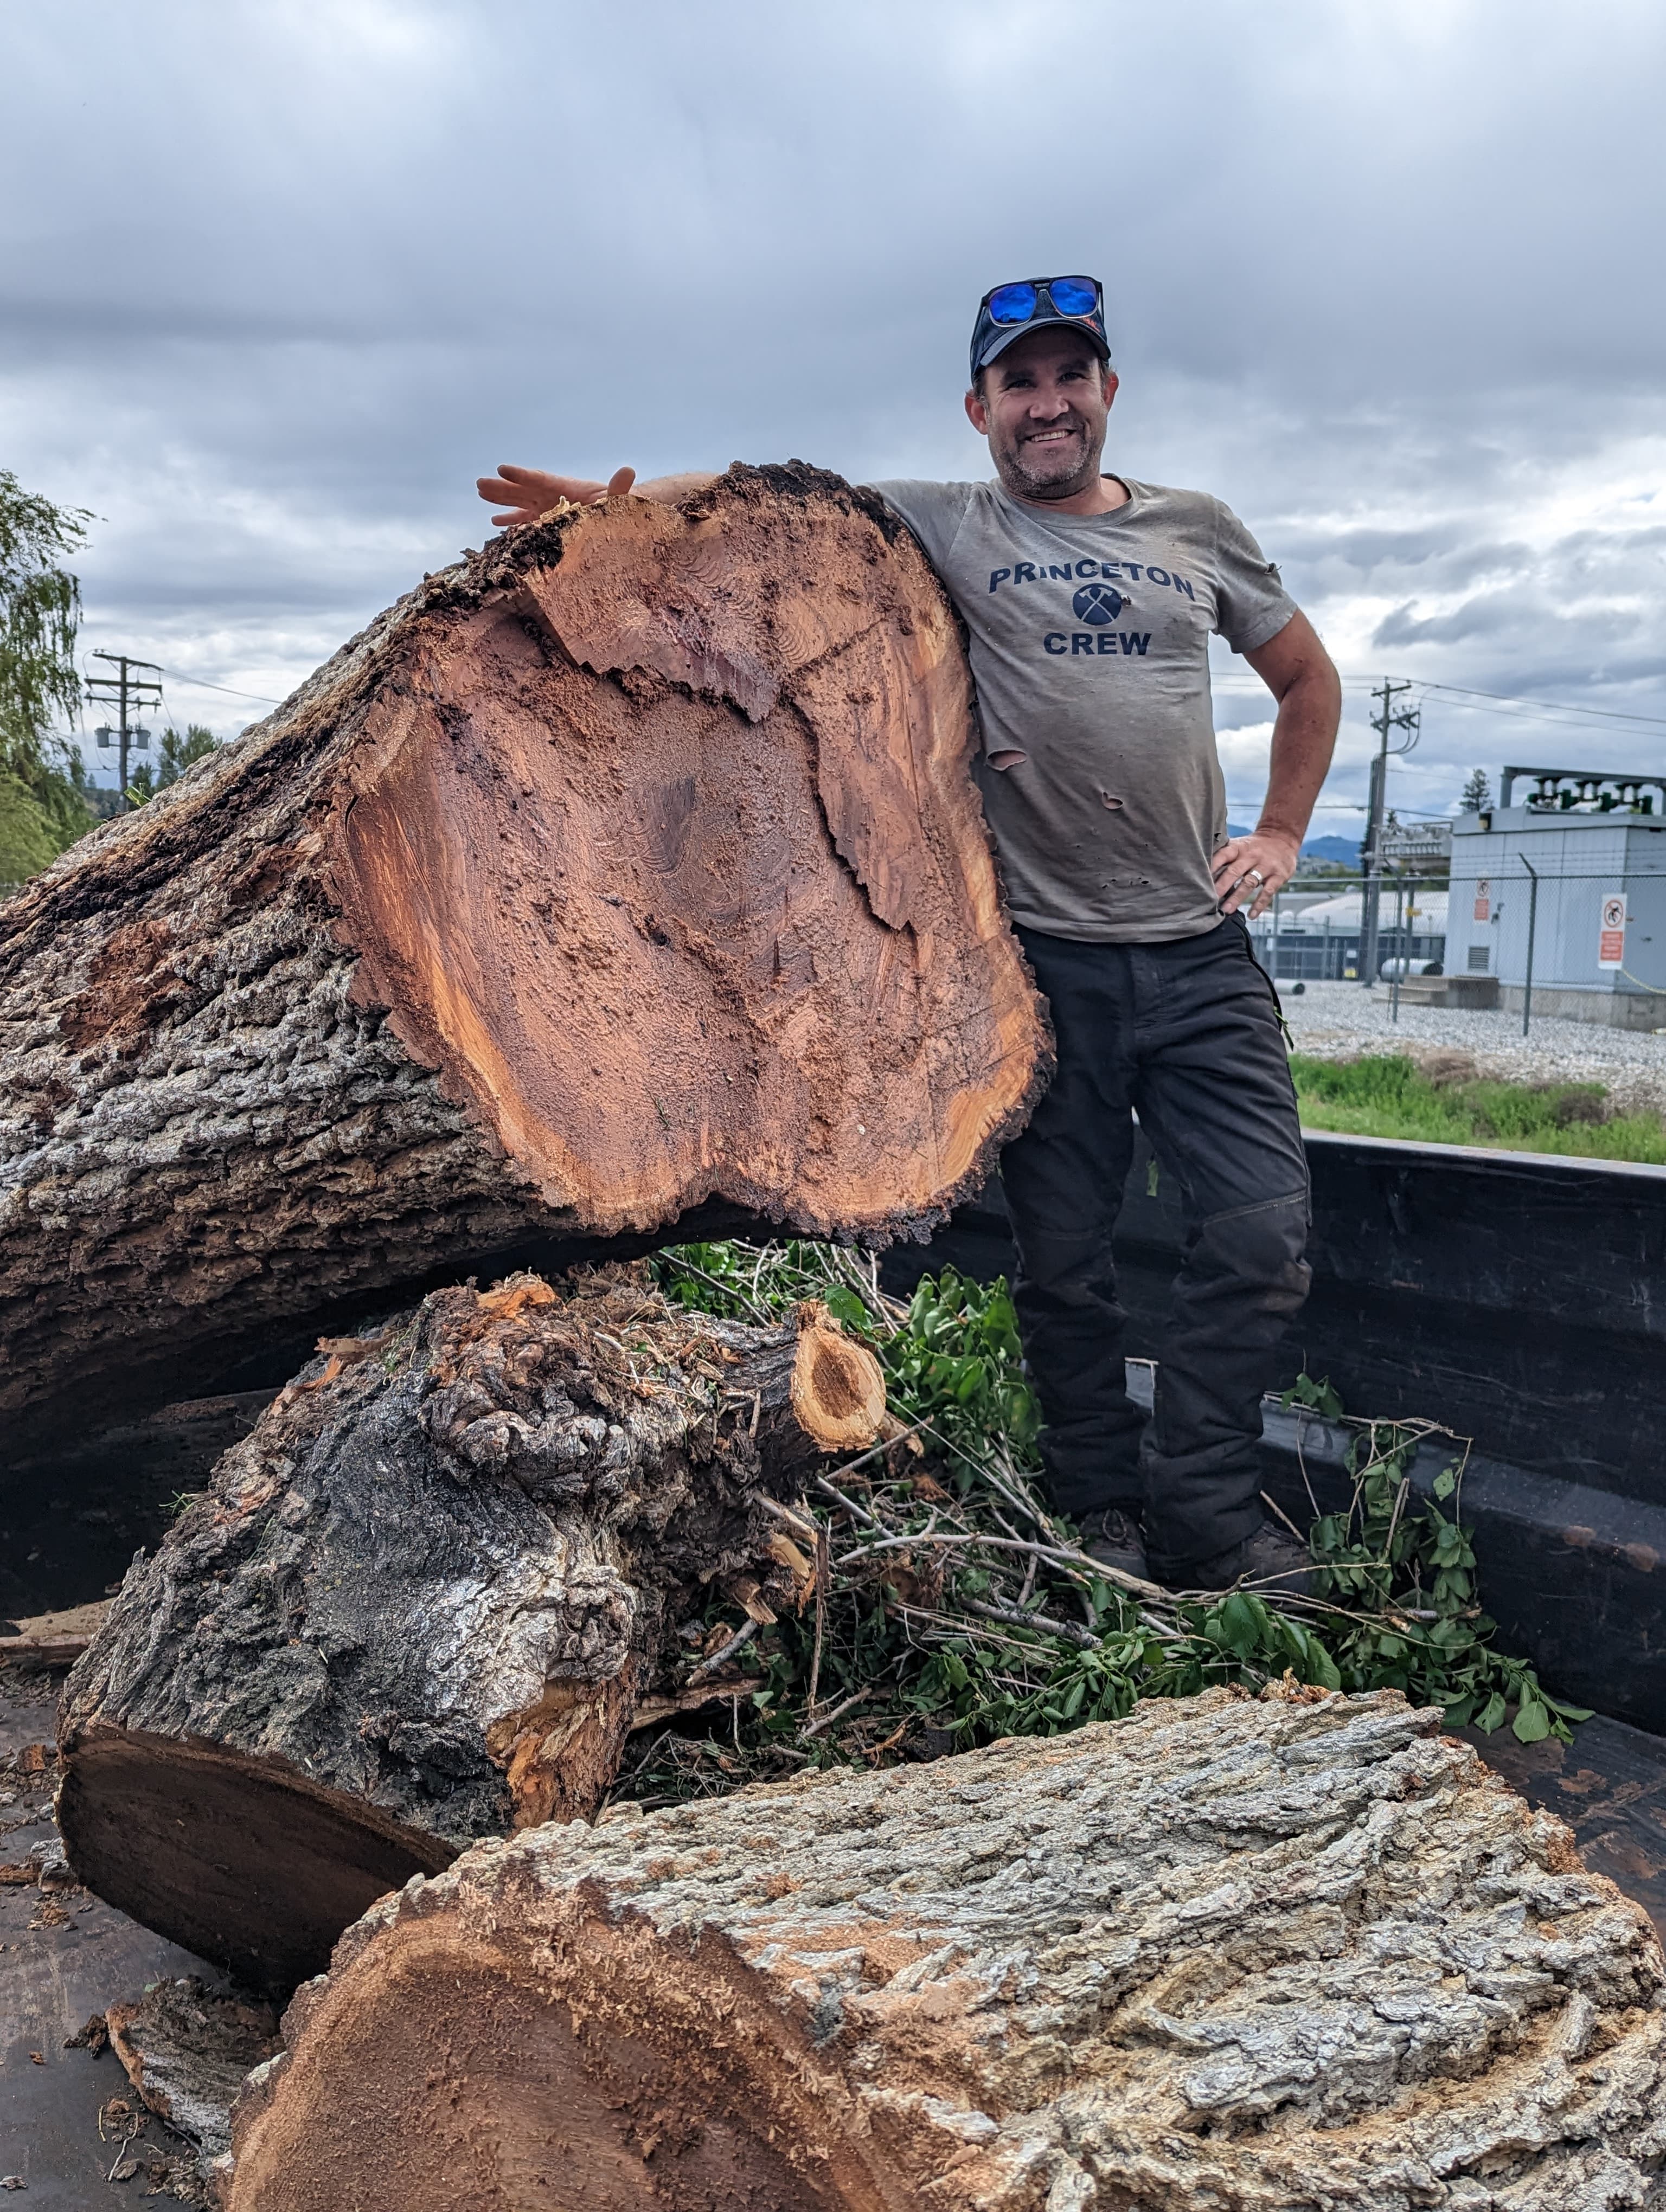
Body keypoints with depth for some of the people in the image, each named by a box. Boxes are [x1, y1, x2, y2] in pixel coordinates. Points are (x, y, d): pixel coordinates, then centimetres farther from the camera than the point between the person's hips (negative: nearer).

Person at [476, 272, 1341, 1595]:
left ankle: (1203, 1519, 8)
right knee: (1064, 1259, 5)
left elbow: (1307, 680, 25)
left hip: (1200, 951, 2)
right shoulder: (943, 530, 7)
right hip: (1044, 955, -2)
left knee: (1263, 1234, -5)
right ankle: (1103, 1513, 21)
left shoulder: (1200, 533, 15)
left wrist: (1282, 833, 13)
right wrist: (624, 499, -20)